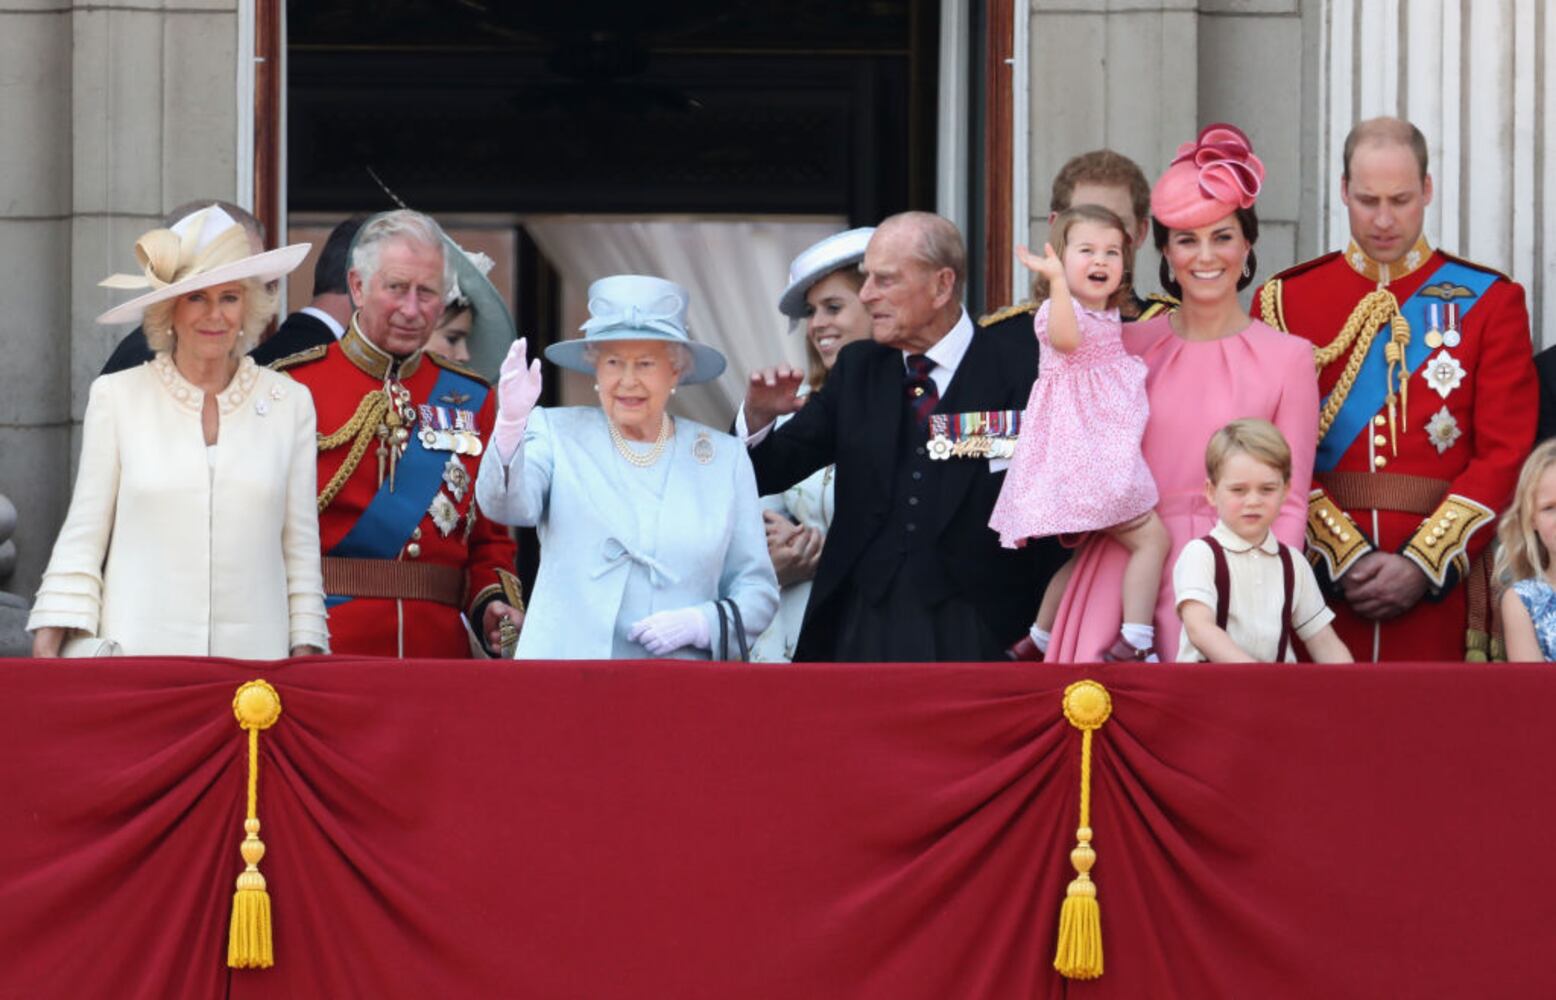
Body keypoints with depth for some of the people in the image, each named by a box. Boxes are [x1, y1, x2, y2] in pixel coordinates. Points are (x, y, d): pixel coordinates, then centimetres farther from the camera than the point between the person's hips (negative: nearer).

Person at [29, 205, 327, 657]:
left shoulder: (290, 403, 8)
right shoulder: (117, 396, 5)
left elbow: (301, 547, 10)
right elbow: (82, 538, 5)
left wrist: (305, 655, 4)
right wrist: (46, 654, -2)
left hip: (253, 654, 1)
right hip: (136, 654, -1)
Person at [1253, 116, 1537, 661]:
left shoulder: (1491, 302, 6)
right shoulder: (1284, 301, 7)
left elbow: (1506, 454, -1)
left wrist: (1421, 564, -10)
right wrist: (1343, 556, -11)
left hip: (1441, 581, 0)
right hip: (1317, 573, 0)